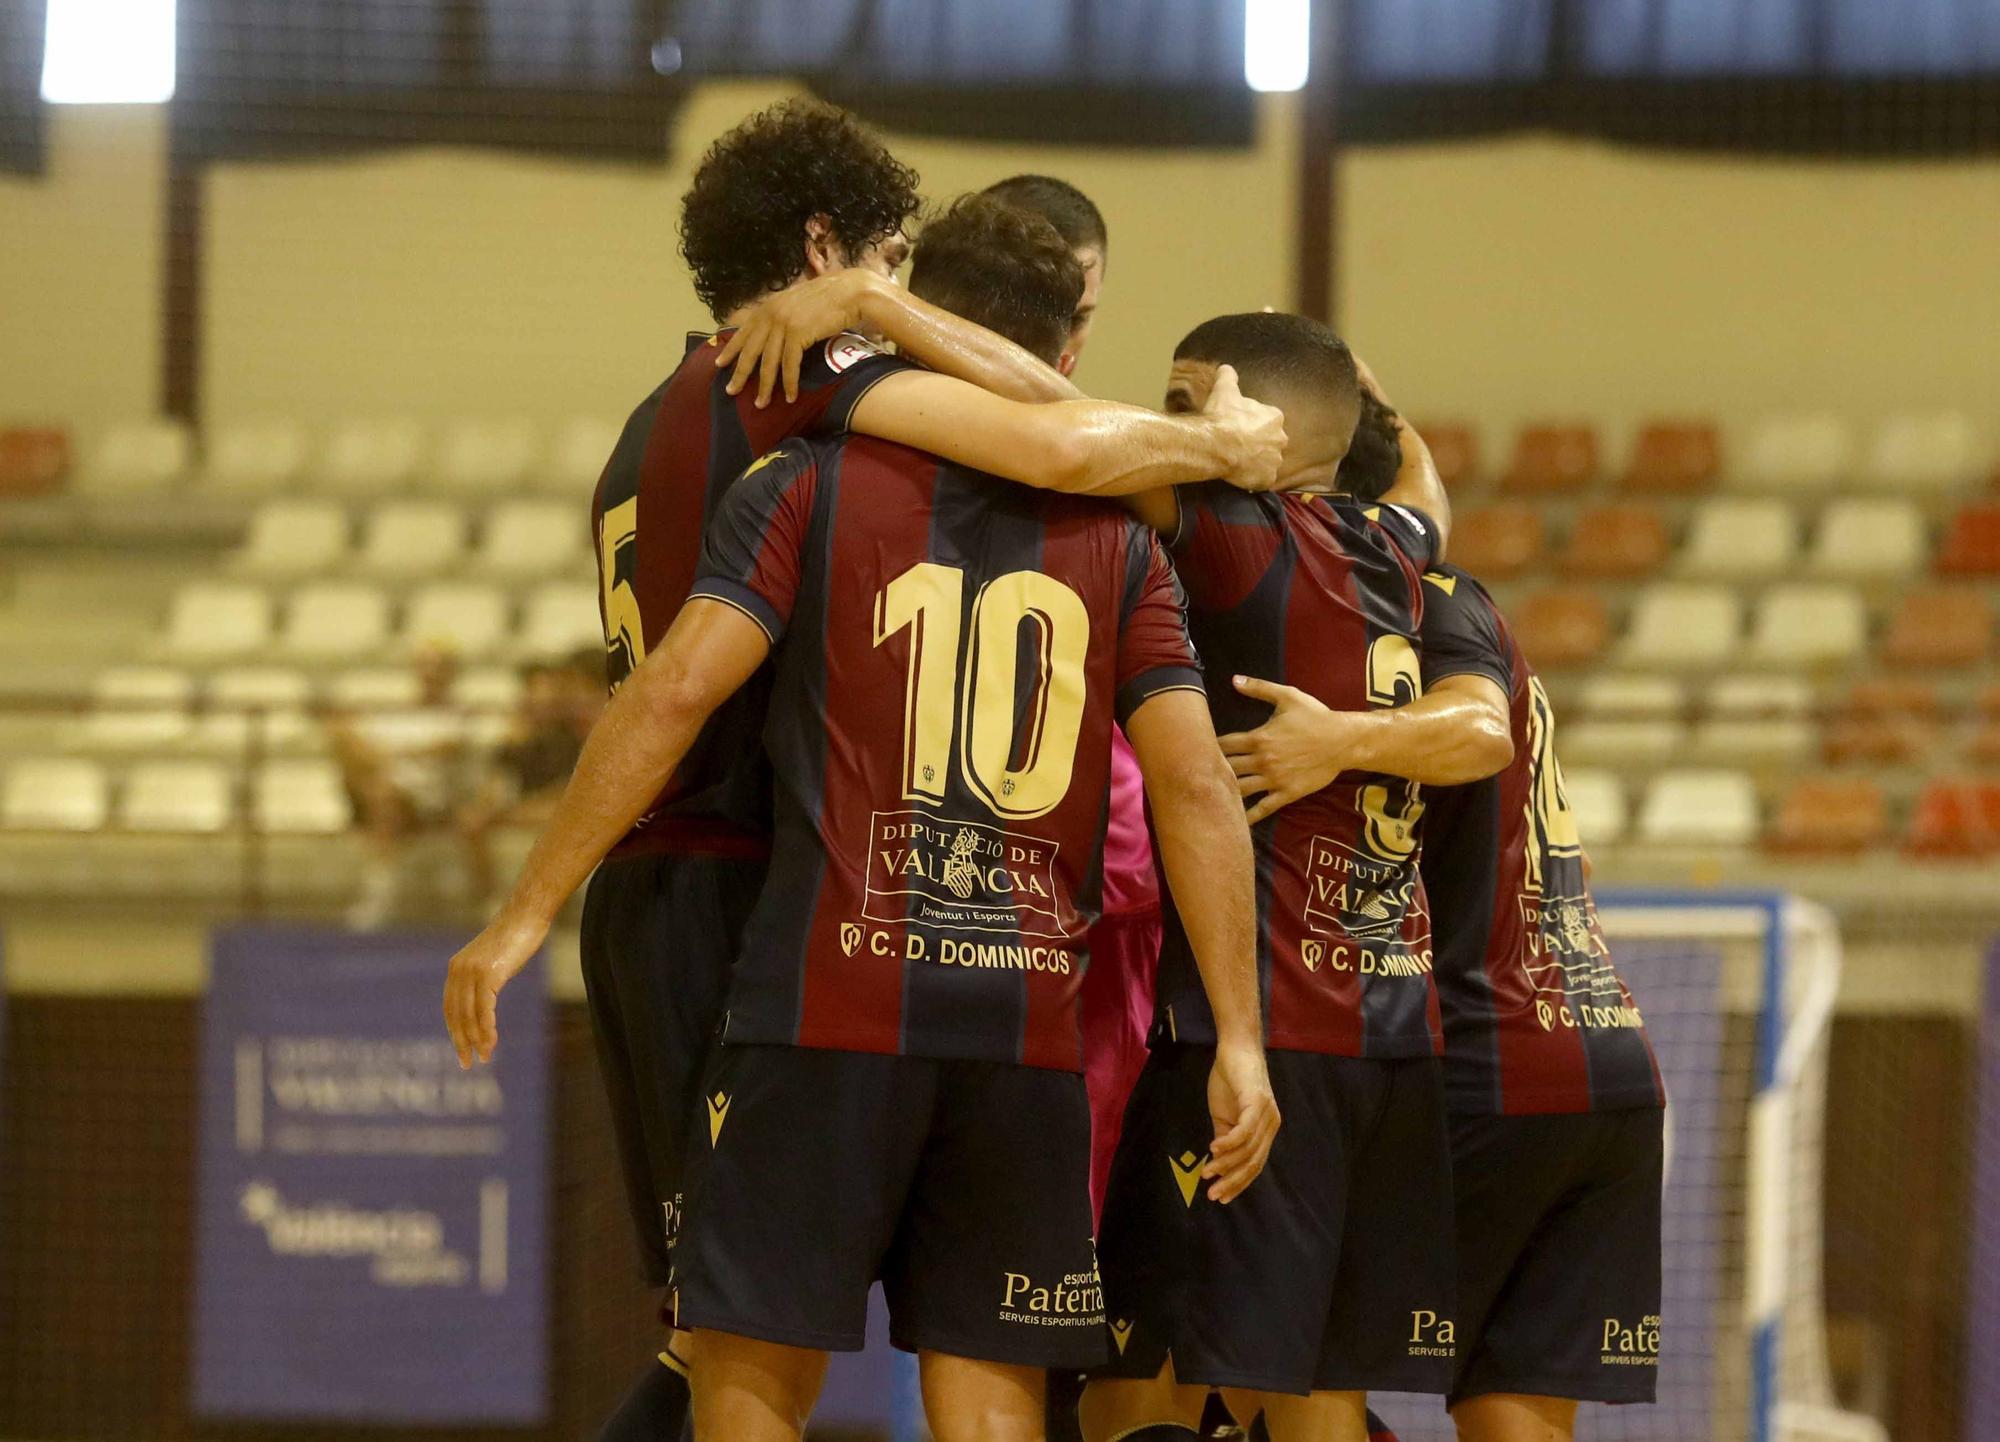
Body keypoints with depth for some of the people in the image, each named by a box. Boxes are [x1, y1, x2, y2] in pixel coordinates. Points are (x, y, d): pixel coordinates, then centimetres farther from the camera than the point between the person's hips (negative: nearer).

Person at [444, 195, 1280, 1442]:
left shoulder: (810, 487, 4)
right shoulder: (1115, 543, 11)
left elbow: (677, 688, -8)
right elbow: (1195, 789, 2)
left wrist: (527, 914, -6)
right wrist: (1240, 1041, 1)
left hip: (832, 1003, -2)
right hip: (1030, 1022, 3)